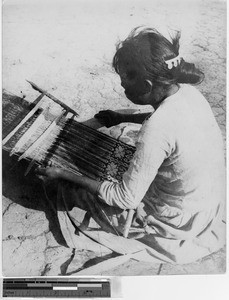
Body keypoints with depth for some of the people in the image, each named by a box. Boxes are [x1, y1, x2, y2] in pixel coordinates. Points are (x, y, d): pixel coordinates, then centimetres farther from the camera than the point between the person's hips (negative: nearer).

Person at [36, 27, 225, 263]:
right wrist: (121, 118, 13)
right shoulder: (187, 91, -12)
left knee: (82, 193, 3)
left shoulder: (157, 130, -37)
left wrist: (64, 175, -21)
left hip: (181, 220, -7)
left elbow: (126, 199, -28)